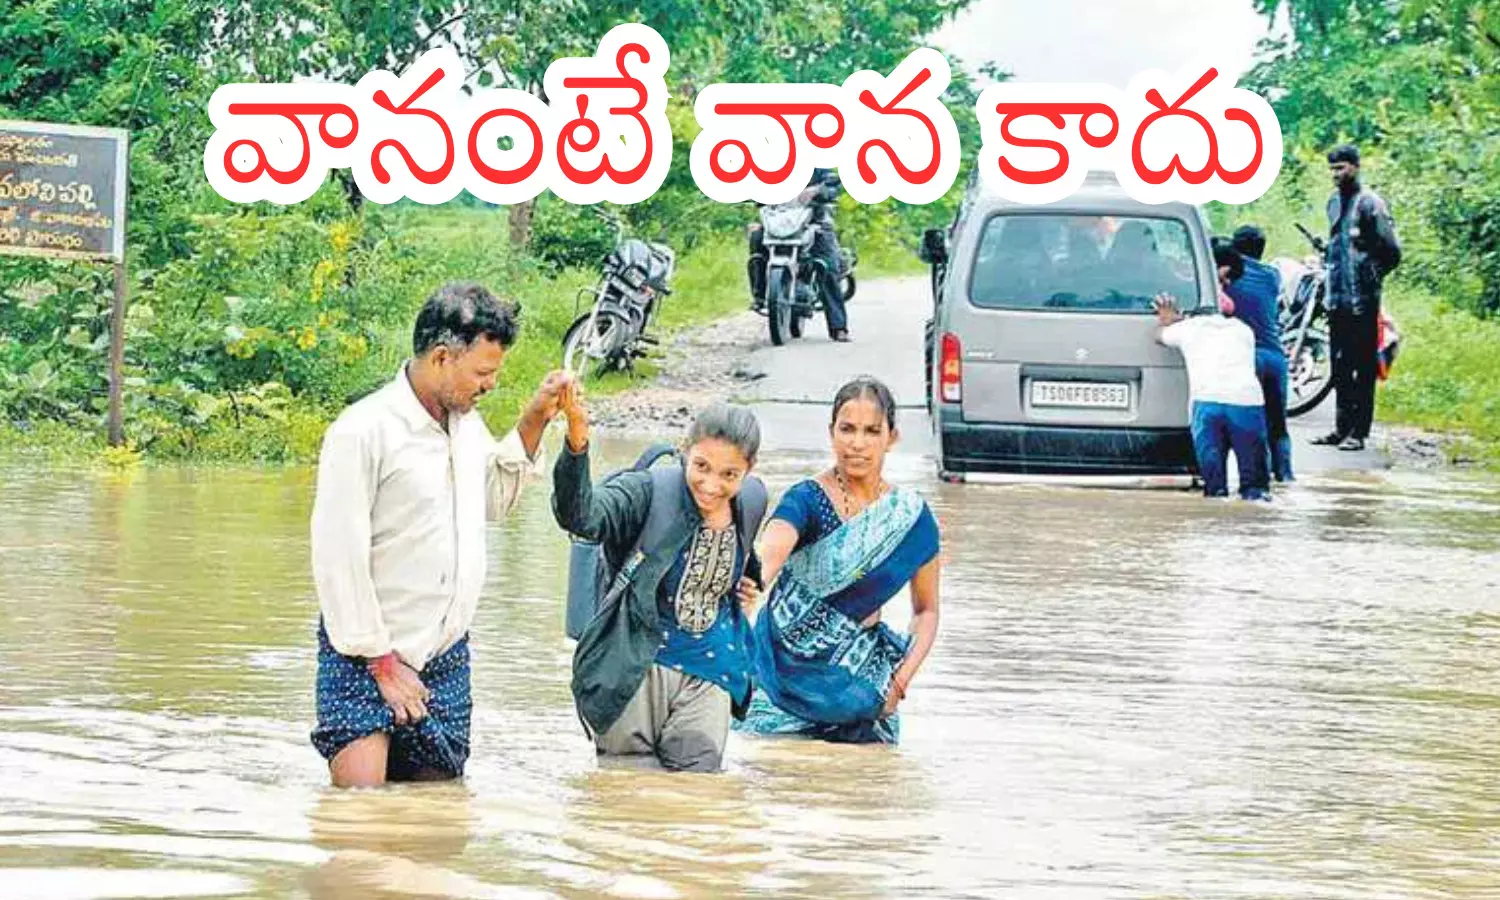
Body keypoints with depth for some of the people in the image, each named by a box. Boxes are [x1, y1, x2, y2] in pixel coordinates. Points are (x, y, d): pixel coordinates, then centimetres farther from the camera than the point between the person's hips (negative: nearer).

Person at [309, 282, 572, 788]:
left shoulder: (466, 422, 9)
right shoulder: (363, 431, -15)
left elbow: (495, 499, 28)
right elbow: (337, 558, -16)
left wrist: (534, 423, 13)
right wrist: (381, 662, -14)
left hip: (446, 659, 7)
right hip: (367, 656, -7)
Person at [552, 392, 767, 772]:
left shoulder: (749, 505, 3)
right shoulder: (651, 493, -15)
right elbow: (582, 516, -34)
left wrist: (750, 586, 6)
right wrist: (577, 444, -51)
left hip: (707, 679, 4)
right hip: (635, 668, -4)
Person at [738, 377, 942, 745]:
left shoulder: (912, 519, 1)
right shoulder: (807, 499, -9)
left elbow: (926, 610, 12)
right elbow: (768, 556, -29)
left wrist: (902, 679, -4)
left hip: (862, 672, 3)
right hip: (789, 669, -3)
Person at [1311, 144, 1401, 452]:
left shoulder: (1369, 203, -10)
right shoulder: (1334, 201, 14)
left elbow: (1392, 251, -11)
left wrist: (1371, 277, -2)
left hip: (1362, 299, -8)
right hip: (1337, 297, 8)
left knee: (1364, 367, -3)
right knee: (1340, 366, 12)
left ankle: (1359, 431, -1)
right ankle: (1342, 427, 18)